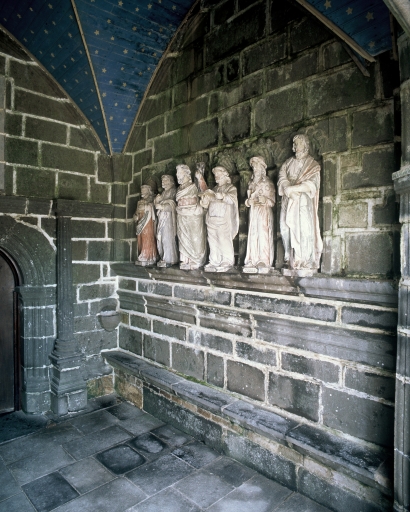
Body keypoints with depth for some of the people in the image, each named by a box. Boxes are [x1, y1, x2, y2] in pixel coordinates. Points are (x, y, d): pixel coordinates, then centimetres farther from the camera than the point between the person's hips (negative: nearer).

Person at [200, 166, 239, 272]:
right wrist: (205, 202, -3)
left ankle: (227, 262, 0)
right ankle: (214, 262, 9)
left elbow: (232, 199, -15)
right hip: (212, 219, 6)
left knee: (225, 242, -7)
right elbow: (208, 204, 19)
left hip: (224, 220, -6)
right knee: (213, 242, 3)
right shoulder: (215, 189, 23)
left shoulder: (231, 188, 5)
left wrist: (223, 196, -30)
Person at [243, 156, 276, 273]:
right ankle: (253, 261, -3)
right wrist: (249, 200, -4)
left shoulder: (267, 183, 4)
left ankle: (264, 262, -10)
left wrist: (261, 199, -15)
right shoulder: (251, 183, 19)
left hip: (264, 212, -5)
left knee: (263, 235, -10)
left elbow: (271, 201, -1)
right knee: (253, 235, -3)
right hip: (253, 212, 5)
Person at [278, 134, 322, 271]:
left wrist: (292, 188, -12)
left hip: (303, 203, -3)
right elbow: (282, 179, 6)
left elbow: (312, 184, -5)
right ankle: (292, 261, -7)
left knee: (303, 229, -14)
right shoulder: (288, 163, 22)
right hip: (288, 202, 4)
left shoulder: (313, 165, 10)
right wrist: (289, 191, -13)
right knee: (288, 229, -7)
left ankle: (305, 262, -14)